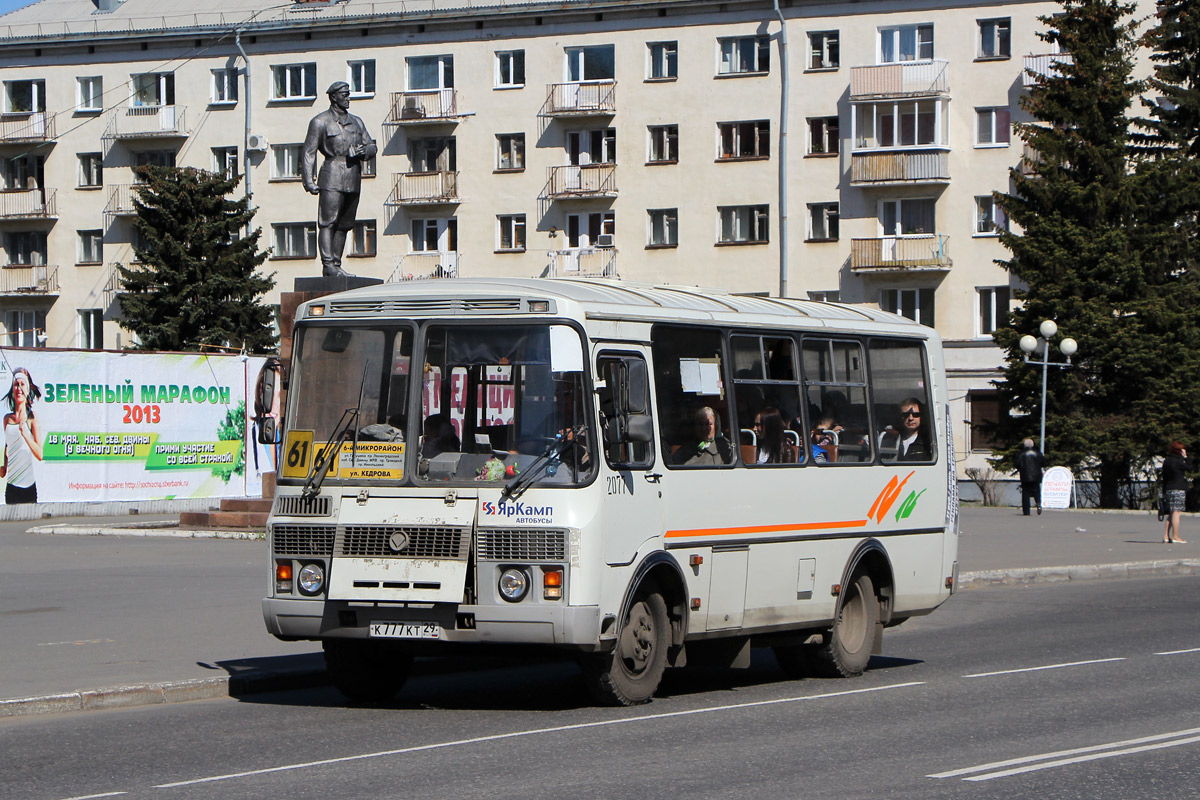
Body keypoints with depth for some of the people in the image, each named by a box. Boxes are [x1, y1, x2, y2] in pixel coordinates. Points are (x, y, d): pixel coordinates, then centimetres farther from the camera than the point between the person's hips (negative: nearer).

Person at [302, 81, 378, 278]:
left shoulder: (356, 122, 20)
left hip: (353, 179, 6)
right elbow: (308, 152, -2)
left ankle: (336, 265, 11)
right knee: (328, 222, -11)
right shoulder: (320, 122, 2)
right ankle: (328, 265, -15)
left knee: (345, 224, 7)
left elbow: (372, 146, 21)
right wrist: (309, 181, -11)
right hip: (332, 177, -6)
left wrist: (364, 151, -5)